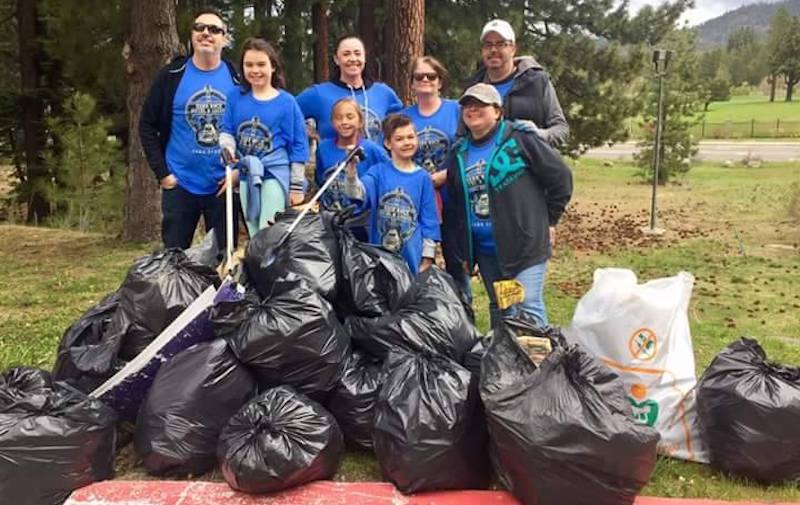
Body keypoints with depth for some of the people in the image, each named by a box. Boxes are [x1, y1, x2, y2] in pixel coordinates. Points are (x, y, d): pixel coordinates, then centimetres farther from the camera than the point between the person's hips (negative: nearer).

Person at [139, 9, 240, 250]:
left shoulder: (237, 79, 1)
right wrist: (162, 172, -5)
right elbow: (147, 125, 3)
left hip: (223, 185, 1)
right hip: (180, 184, 0)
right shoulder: (172, 76, 0)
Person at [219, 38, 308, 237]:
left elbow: (299, 145, -4)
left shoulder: (286, 102, -6)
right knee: (254, 234, 14)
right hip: (247, 175, 4)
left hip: (275, 174, -4)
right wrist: (228, 147, -17)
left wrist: (297, 186, -5)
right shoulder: (235, 96, 3)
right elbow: (227, 130, 8)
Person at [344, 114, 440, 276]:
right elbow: (359, 193, -18)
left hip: (412, 255, 0)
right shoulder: (378, 171, 0)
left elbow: (429, 219, 4)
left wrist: (427, 258, 2)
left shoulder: (423, 177, 2)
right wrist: (351, 170, -37)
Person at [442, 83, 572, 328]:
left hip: (525, 243, -6)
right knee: (498, 308, 16)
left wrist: (547, 220, 0)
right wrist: (461, 251, 13)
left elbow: (560, 177, -5)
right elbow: (451, 207, 16)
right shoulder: (459, 154, 10)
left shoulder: (519, 139, -7)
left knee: (529, 307, -7)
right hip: (484, 248, 6)